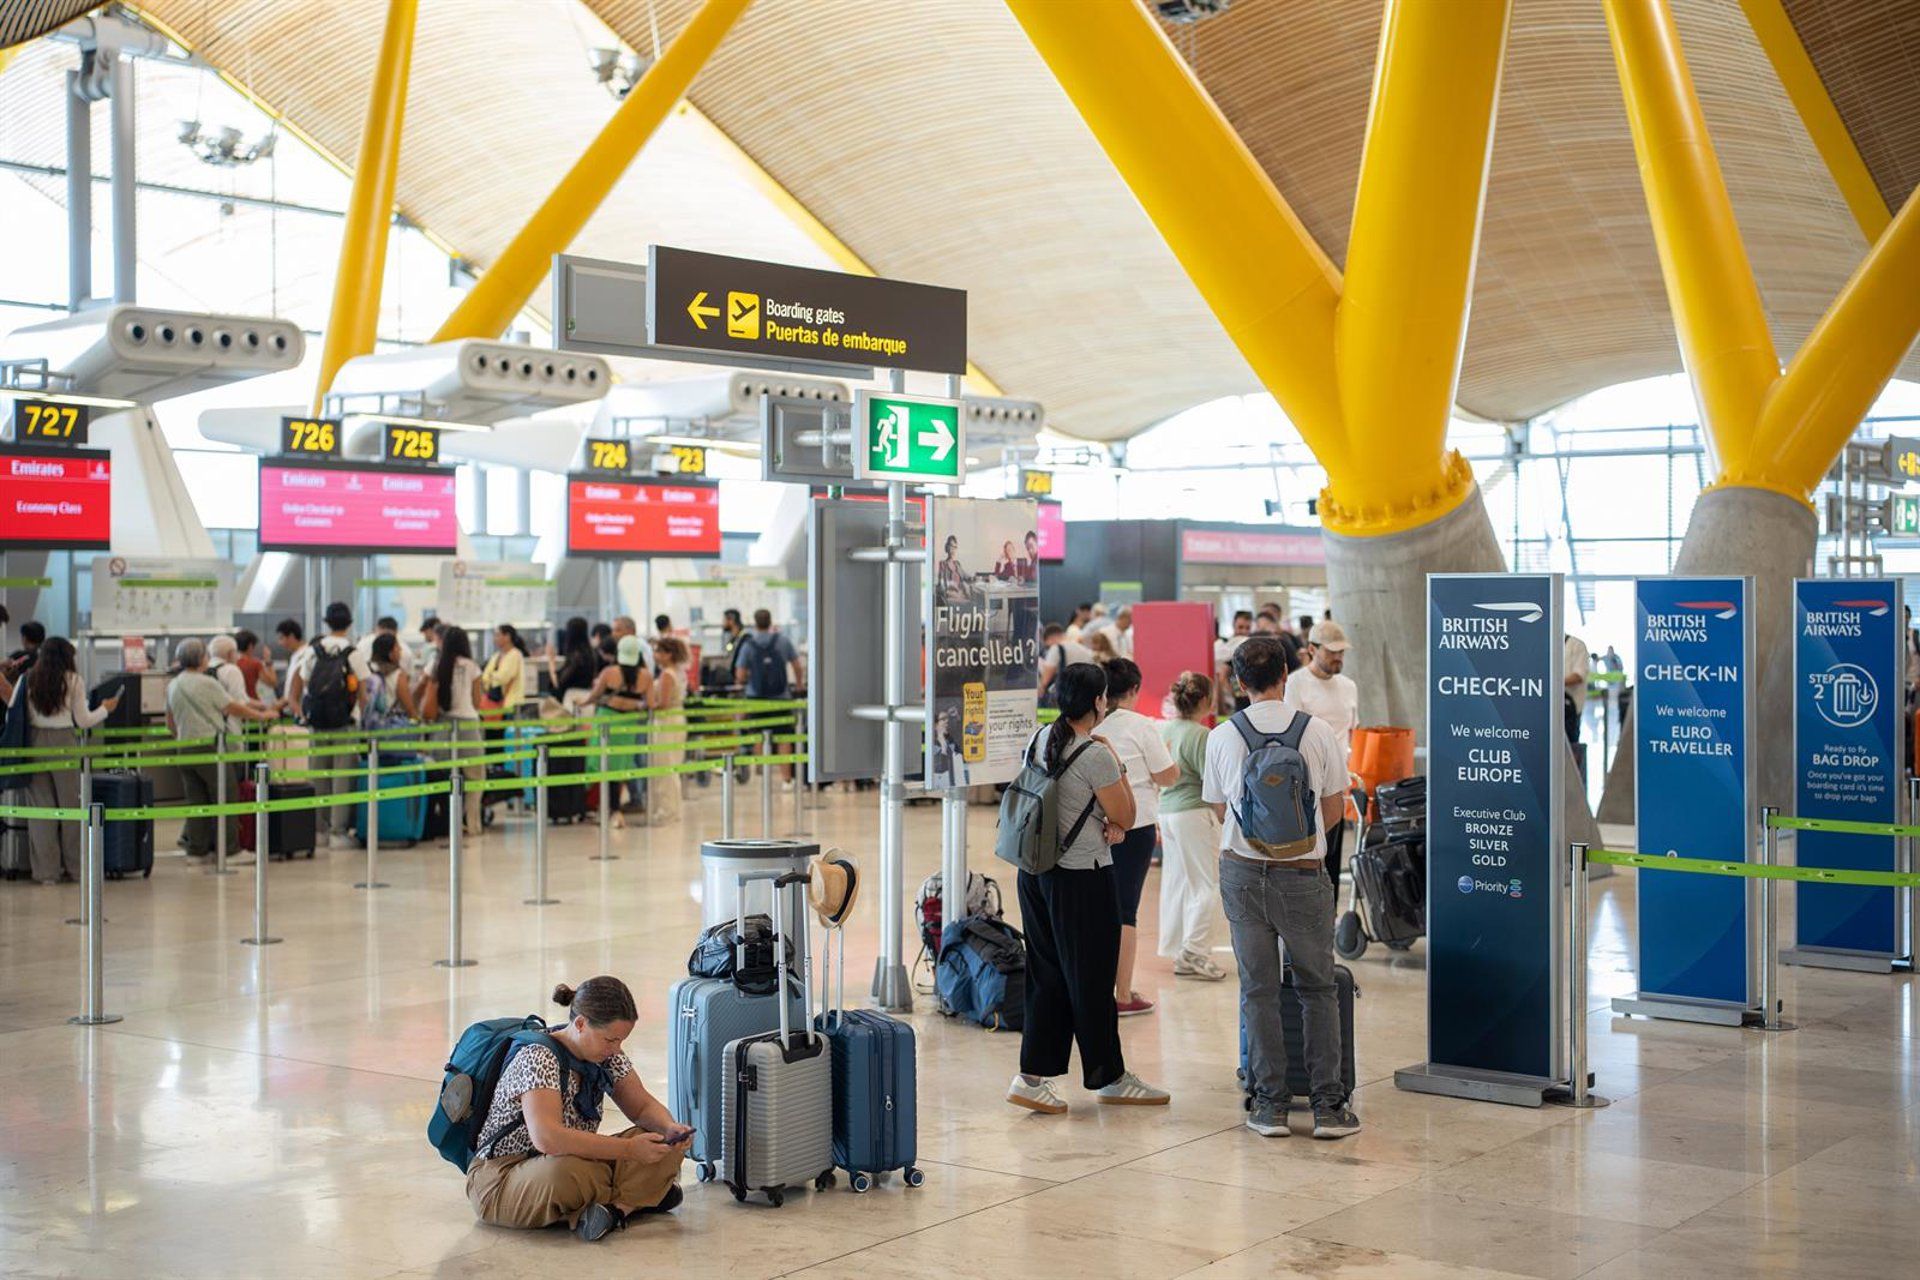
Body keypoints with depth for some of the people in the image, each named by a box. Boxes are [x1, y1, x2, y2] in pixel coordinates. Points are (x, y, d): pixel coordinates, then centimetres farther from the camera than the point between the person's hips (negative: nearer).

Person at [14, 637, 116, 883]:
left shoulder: (27, 679, 5)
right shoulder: (72, 680, -1)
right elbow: (83, 721, 2)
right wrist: (105, 709, 18)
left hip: (35, 743, 2)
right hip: (64, 744, -2)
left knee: (40, 807, 5)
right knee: (71, 806, 8)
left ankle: (46, 871, 6)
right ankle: (75, 868, 13)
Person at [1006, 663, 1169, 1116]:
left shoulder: (1039, 740, 6)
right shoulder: (1095, 753, -17)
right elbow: (1125, 817, -8)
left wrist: (1101, 824, 5)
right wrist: (1116, 764, 0)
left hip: (1035, 872, 7)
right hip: (1082, 879, -7)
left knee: (1047, 976, 12)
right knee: (1090, 980, 5)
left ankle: (1033, 1075, 8)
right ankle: (1109, 1077, 18)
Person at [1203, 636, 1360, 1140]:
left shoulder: (1222, 738, -3)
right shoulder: (1318, 734, -6)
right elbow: (1334, 811, 4)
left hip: (1242, 871, 1)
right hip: (1303, 875, -1)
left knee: (1258, 990, 9)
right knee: (1318, 990, 11)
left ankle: (1270, 1104, 9)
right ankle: (1328, 1104, 8)